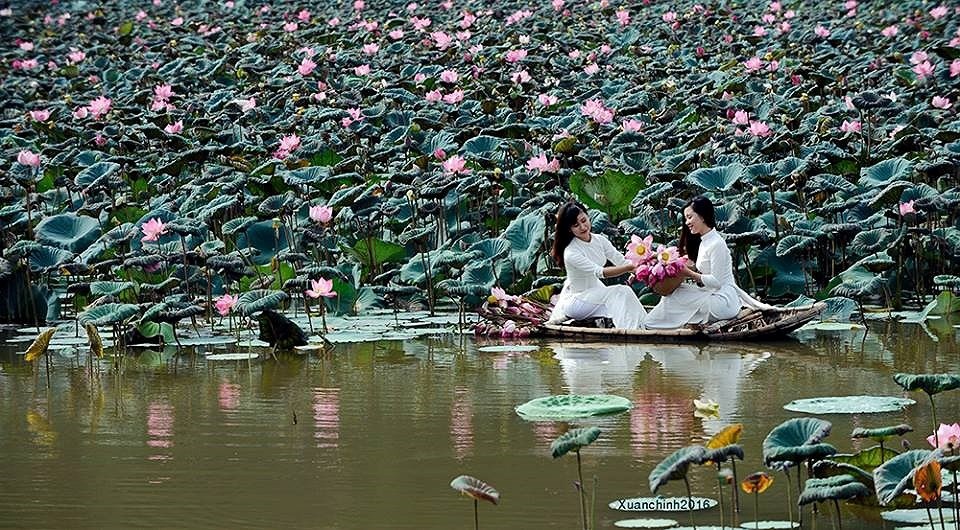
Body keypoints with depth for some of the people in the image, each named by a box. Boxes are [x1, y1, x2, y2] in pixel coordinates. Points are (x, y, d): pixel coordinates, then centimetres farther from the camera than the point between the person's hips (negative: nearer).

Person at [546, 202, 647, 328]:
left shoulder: (599, 240, -2)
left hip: (596, 291, 7)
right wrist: (630, 267, -44)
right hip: (576, 298, -7)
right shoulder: (571, 253, -24)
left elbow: (621, 261, -6)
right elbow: (599, 272, -32)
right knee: (621, 293, -25)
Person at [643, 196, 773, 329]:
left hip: (723, 302, -9)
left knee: (673, 296, -13)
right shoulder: (704, 242, 14)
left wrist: (689, 273, -15)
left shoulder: (716, 244, -16)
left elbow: (716, 281, -19)